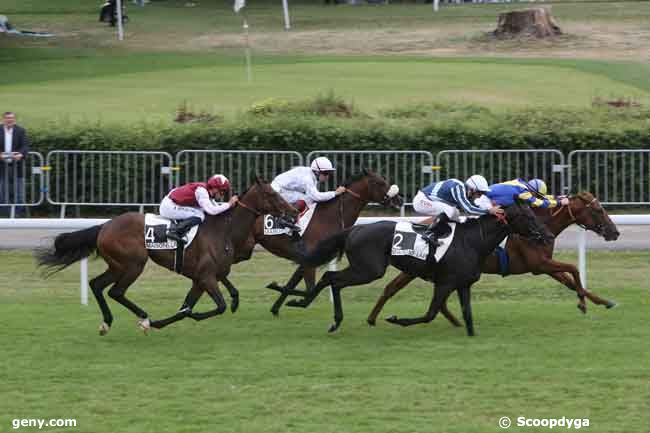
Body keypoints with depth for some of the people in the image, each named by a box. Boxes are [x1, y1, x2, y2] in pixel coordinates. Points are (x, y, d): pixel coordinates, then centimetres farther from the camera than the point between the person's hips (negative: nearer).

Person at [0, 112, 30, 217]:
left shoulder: (21, 131, 2)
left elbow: (25, 146, -6)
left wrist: (21, 154, -28)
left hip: (17, 166, -1)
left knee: (19, 192, 1)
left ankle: (20, 213, 6)